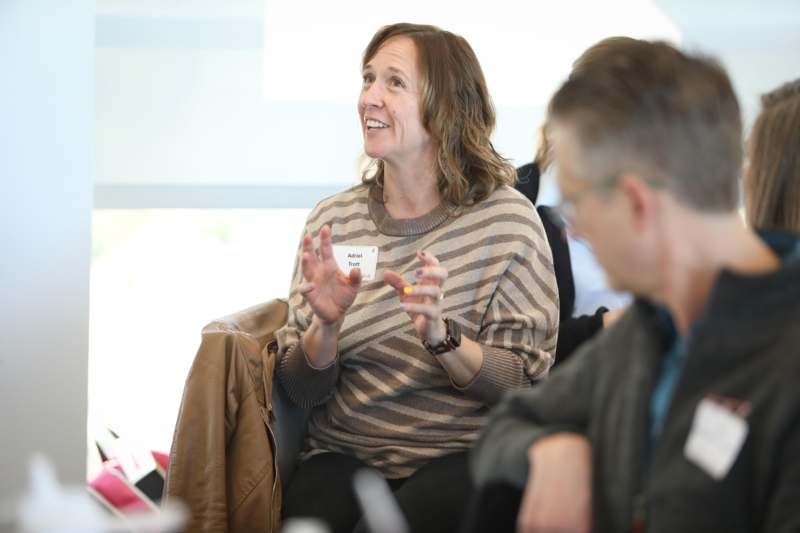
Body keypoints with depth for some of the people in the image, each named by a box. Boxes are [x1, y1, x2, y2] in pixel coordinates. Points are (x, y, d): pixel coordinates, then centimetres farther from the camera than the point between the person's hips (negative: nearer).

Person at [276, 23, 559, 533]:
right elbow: (303, 389, 5)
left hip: (463, 454, -3)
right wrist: (326, 326, -15)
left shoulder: (507, 219, -3)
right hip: (343, 454, 3)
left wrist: (440, 336, -22)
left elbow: (524, 385, -5)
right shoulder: (332, 221, 6)